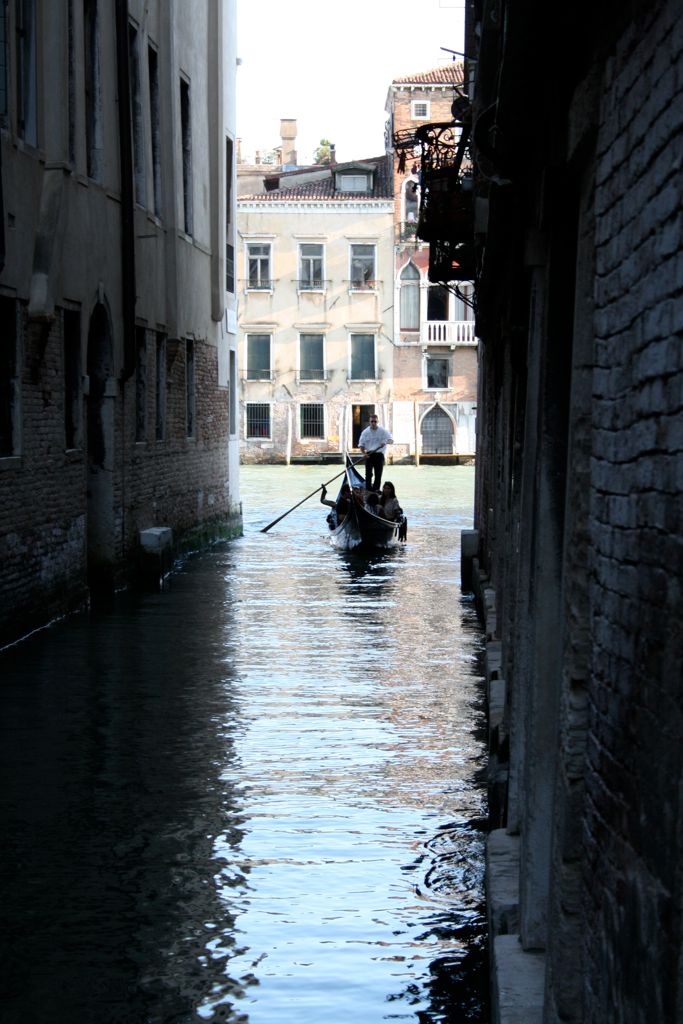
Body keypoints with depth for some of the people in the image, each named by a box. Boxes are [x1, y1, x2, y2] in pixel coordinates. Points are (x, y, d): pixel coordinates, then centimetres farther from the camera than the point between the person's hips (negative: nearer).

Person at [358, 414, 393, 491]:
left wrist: (385, 442, -28)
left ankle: (376, 489, 9)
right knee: (368, 474, -6)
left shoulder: (383, 431, 1)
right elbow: (361, 444, 7)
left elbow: (391, 440, -5)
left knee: (378, 474, 1)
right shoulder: (365, 432, 5)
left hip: (379, 455, 0)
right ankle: (368, 490, -4)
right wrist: (364, 453, -10)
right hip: (369, 455, 0)